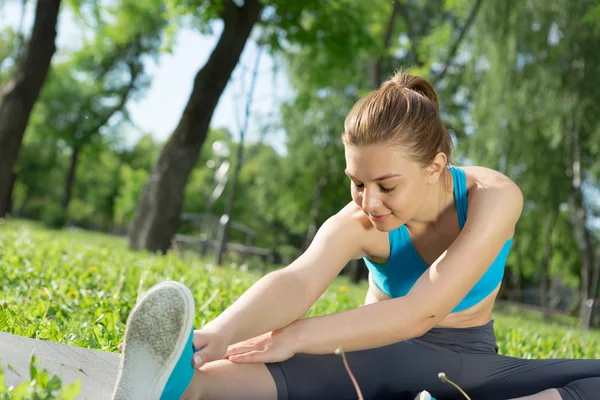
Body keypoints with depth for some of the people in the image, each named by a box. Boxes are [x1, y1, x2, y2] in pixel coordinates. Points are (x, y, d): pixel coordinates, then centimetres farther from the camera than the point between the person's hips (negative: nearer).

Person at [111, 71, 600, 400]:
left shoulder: (493, 197, -22)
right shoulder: (358, 223, -19)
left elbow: (421, 311, -33)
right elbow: (297, 281, -40)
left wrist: (298, 336, -40)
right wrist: (219, 333, -60)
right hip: (384, 355, -1)